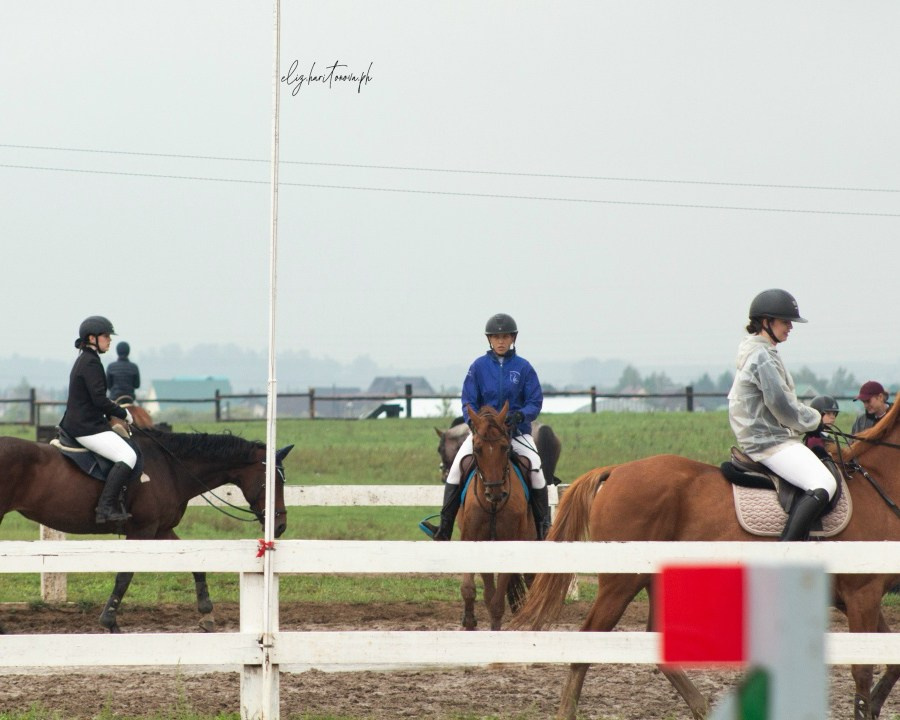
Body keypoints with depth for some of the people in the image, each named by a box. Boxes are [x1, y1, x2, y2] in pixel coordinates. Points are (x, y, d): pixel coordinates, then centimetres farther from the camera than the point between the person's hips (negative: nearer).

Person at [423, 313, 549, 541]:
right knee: (457, 466, -19)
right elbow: (468, 401, 4)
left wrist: (520, 415, -19)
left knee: (535, 466, -23)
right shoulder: (479, 366, 2)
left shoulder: (523, 367, 0)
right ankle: (445, 525, -15)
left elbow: (535, 402, 1)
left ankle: (543, 526, -11)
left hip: (517, 430, -1)